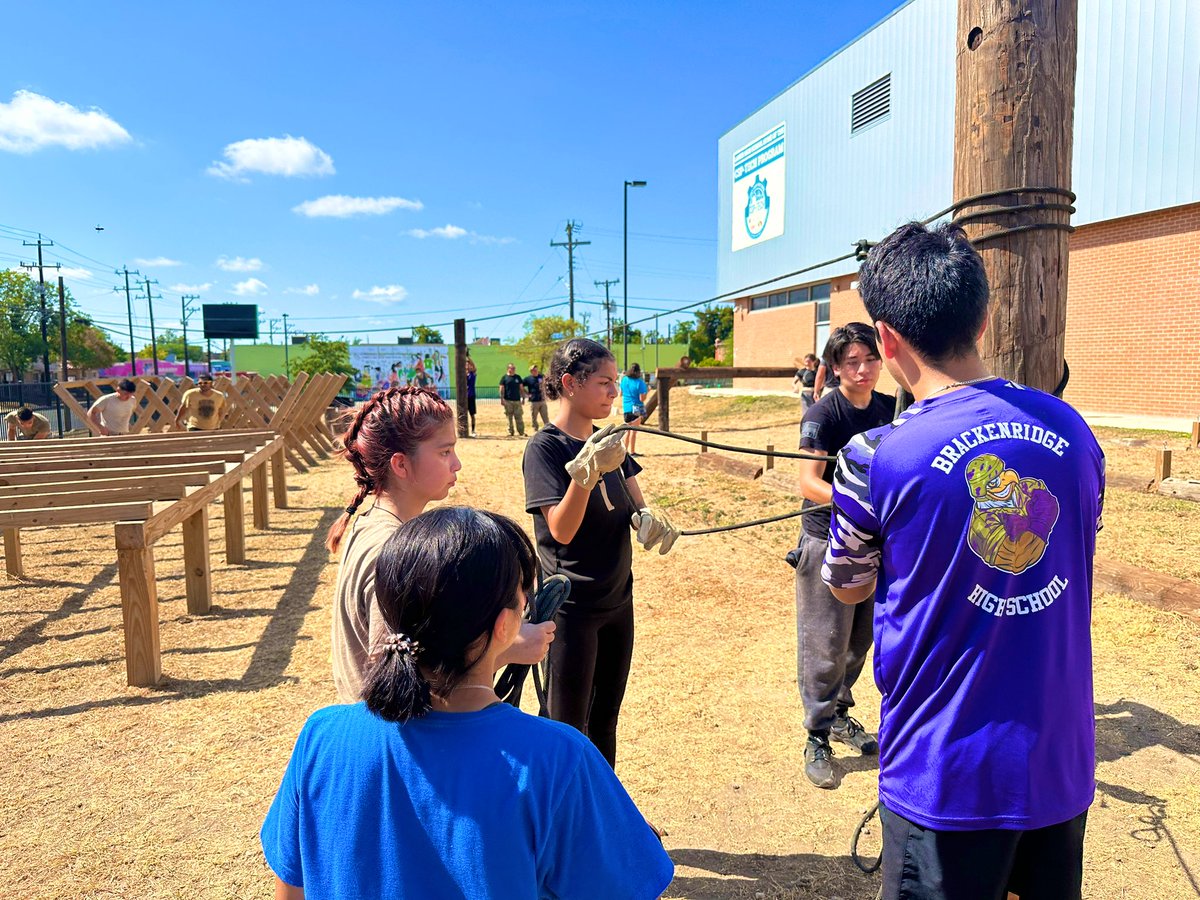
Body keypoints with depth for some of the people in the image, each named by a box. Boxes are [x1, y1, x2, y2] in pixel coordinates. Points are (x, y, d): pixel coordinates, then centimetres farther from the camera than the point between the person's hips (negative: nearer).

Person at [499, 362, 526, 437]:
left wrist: (523, 398, 7)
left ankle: (521, 432, 3)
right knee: (509, 417, 2)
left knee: (519, 417, 0)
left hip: (517, 400, 2)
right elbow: (501, 389, 0)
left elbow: (521, 388, 13)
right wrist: (502, 399, -7)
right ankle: (510, 432, 9)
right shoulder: (504, 377, 2)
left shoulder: (518, 377, 11)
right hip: (508, 401, -2)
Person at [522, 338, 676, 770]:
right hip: (571, 609, -7)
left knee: (604, 721, 19)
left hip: (617, 601, 7)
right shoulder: (545, 447, -16)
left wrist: (649, 519, -15)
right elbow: (561, 530, -24)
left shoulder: (608, 442, 6)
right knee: (568, 727, 4)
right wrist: (586, 471, -37)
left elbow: (636, 507, 8)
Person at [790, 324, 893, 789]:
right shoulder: (824, 412, -13)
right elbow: (809, 481, -23)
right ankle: (818, 738, 14)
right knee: (825, 644, 0)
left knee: (860, 637, 16)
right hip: (827, 540, -6)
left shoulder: (890, 408, 4)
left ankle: (840, 714, 35)